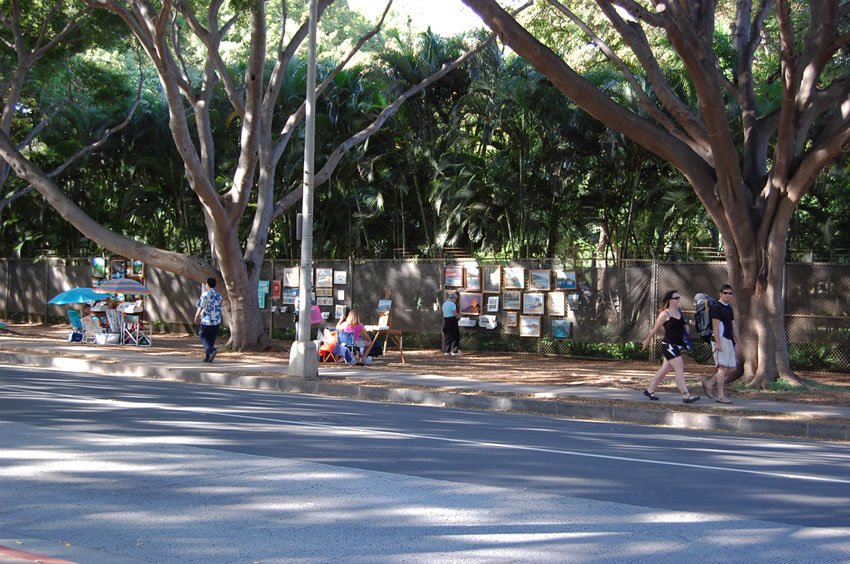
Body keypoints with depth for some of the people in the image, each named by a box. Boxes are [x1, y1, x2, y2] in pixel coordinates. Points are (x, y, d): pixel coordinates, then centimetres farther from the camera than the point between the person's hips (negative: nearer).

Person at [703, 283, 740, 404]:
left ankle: (709, 383, 18)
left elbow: (733, 325, 22)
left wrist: (738, 341, 19)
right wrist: (717, 343, -22)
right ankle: (720, 395, -6)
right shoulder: (717, 307, -9)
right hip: (720, 340, -9)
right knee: (723, 367, -9)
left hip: (729, 340, 9)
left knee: (731, 368, 7)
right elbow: (715, 325, -16)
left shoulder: (729, 308, 19)